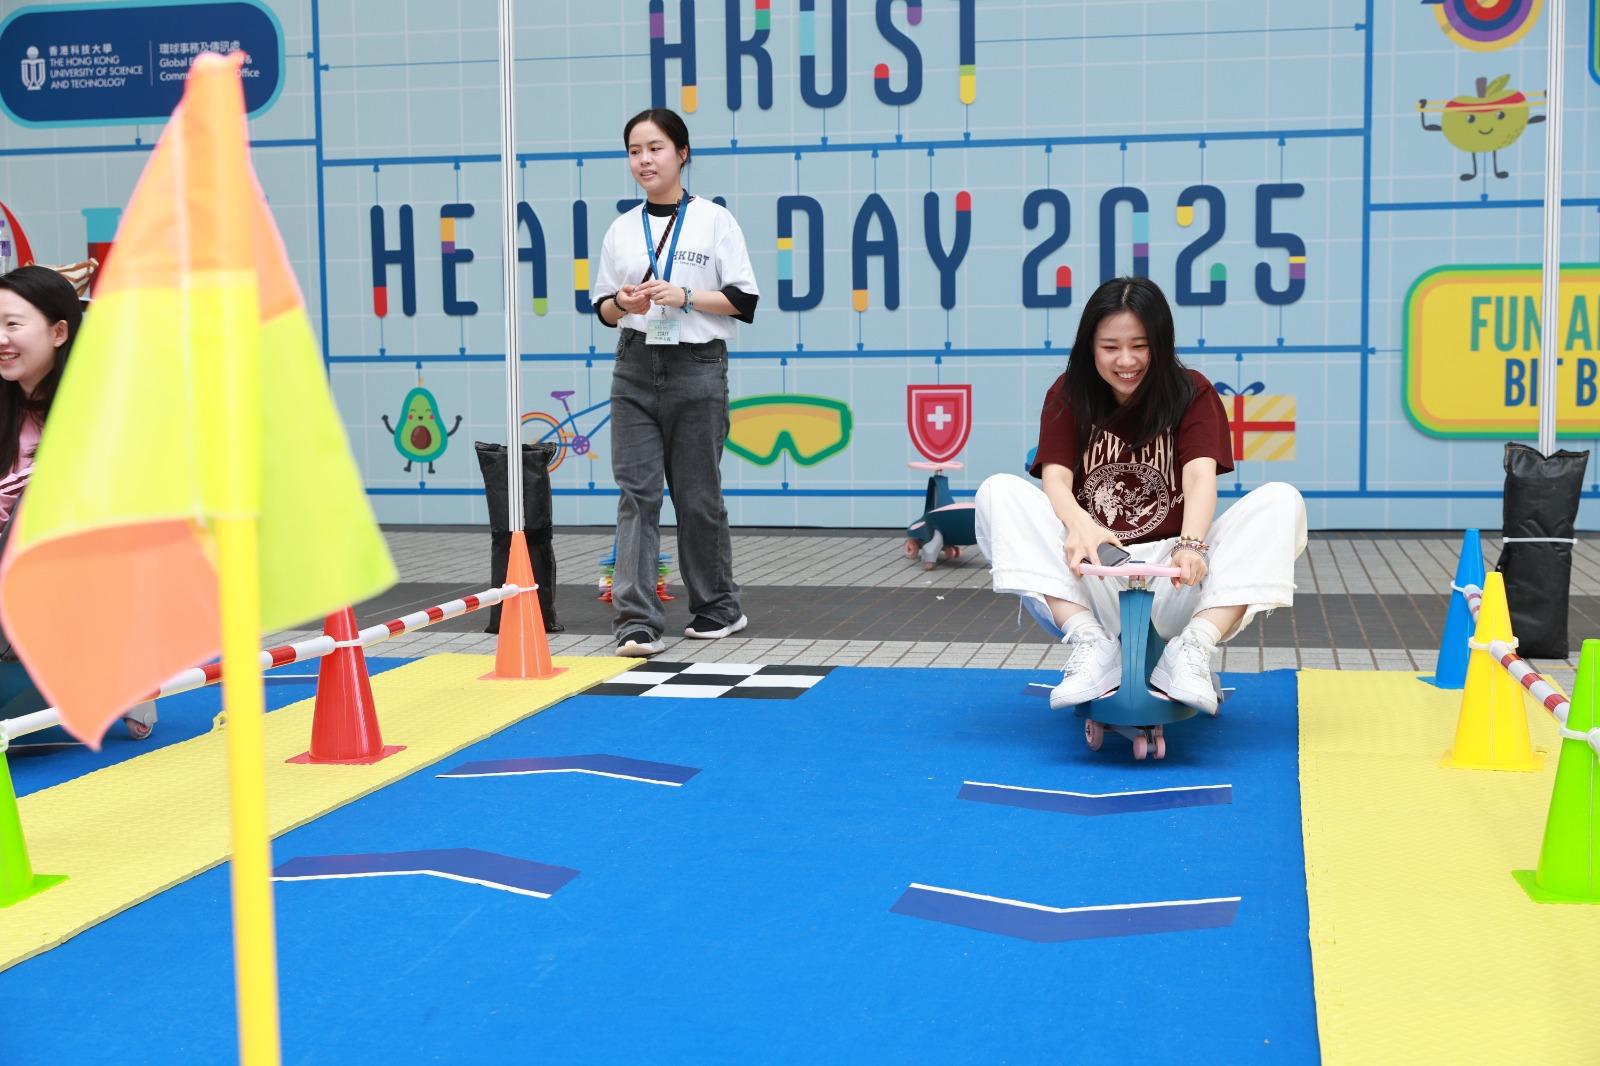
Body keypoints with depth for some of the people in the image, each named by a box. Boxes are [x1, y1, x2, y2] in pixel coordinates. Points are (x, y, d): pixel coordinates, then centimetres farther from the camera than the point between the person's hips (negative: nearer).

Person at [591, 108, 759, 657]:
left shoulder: (714, 221, 0)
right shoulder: (621, 229, 10)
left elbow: (744, 300, -4)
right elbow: (602, 307, 14)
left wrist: (684, 295, -16)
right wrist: (623, 303, -8)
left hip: (696, 369, -3)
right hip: (636, 368, 3)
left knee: (697, 495, 5)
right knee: (635, 492, -6)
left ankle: (718, 608, 22)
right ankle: (638, 622, -8)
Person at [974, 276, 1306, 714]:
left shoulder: (1192, 394, 1)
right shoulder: (1068, 396, 4)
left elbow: (1201, 476, -15)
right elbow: (1055, 478, -11)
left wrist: (1192, 544, -37)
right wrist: (1079, 524, -36)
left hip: (1171, 581, 0)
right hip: (1091, 581, 1)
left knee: (1281, 501, -21)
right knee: (999, 492, -20)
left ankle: (1192, 649, -32)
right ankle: (1090, 644, -30)